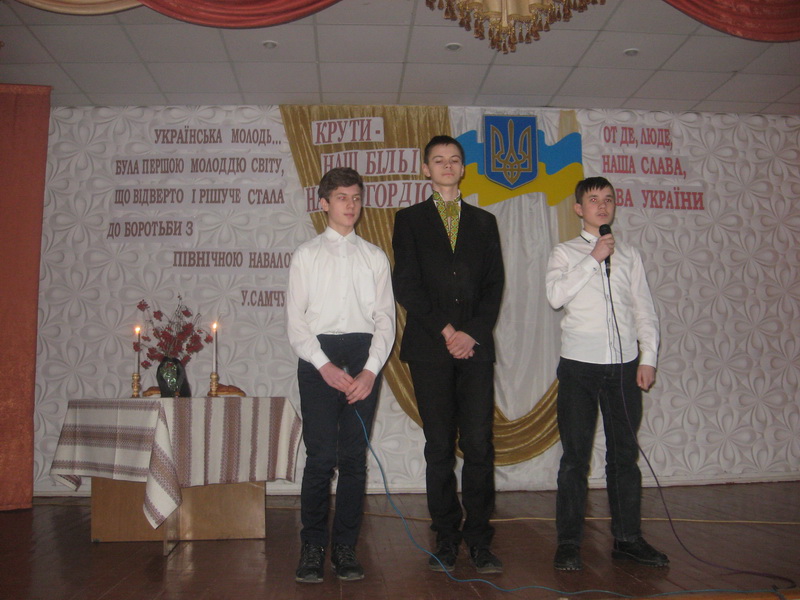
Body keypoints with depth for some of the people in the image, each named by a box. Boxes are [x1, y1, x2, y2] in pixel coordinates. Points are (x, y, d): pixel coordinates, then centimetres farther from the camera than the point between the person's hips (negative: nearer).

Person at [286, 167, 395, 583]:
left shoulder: (375, 257, 12)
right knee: (321, 457, -6)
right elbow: (295, 320, 2)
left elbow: (385, 318, 6)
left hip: (364, 359, 2)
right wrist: (324, 365, -11)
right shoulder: (306, 255, 8)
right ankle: (312, 549, 8)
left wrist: (371, 370, -8)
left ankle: (345, 549, 13)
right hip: (318, 357, -1)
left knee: (354, 457, 3)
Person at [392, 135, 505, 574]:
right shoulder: (410, 220, 10)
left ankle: (479, 540, 9)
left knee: (479, 446, -2)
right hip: (430, 349, -1)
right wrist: (444, 330, -8)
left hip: (475, 347, 2)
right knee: (439, 448, 3)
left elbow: (494, 284, 9)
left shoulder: (483, 222, 17)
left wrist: (473, 333, -5)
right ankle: (446, 540, 13)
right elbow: (406, 285, 0)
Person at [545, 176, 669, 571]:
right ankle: (569, 543, 11)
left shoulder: (629, 256, 13)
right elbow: (556, 295, -13)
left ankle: (628, 539, 22)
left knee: (625, 453, 9)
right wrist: (594, 258, -12)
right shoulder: (565, 253, 6)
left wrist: (648, 359, 1)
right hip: (579, 365, -2)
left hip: (624, 365, 3)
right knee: (575, 455, 2)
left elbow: (645, 311, 11)